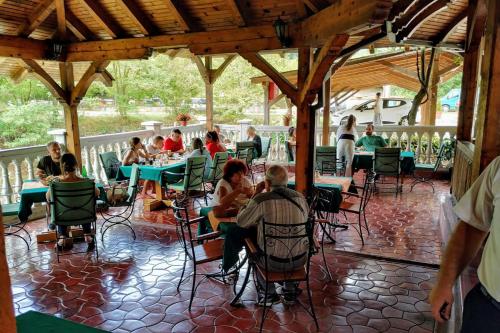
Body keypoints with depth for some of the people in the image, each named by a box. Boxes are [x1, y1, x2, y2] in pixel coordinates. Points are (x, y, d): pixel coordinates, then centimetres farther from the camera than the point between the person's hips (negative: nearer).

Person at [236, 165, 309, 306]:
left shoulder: (261, 200, -17)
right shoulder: (300, 197, -3)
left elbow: (241, 222, -3)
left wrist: (255, 194, 0)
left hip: (274, 261, -3)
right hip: (300, 260, 3)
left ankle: (269, 294, 35)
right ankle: (290, 291, 40)